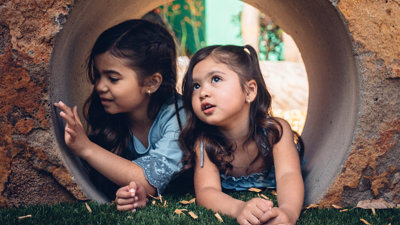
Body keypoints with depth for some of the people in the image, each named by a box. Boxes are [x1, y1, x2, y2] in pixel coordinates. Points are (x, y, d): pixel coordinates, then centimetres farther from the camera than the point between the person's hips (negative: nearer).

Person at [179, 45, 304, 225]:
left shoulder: (276, 130, -22)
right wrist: (239, 209, -52)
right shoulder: (203, 142, -18)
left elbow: (288, 175, -35)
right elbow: (206, 190, -29)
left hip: (274, 203, -2)